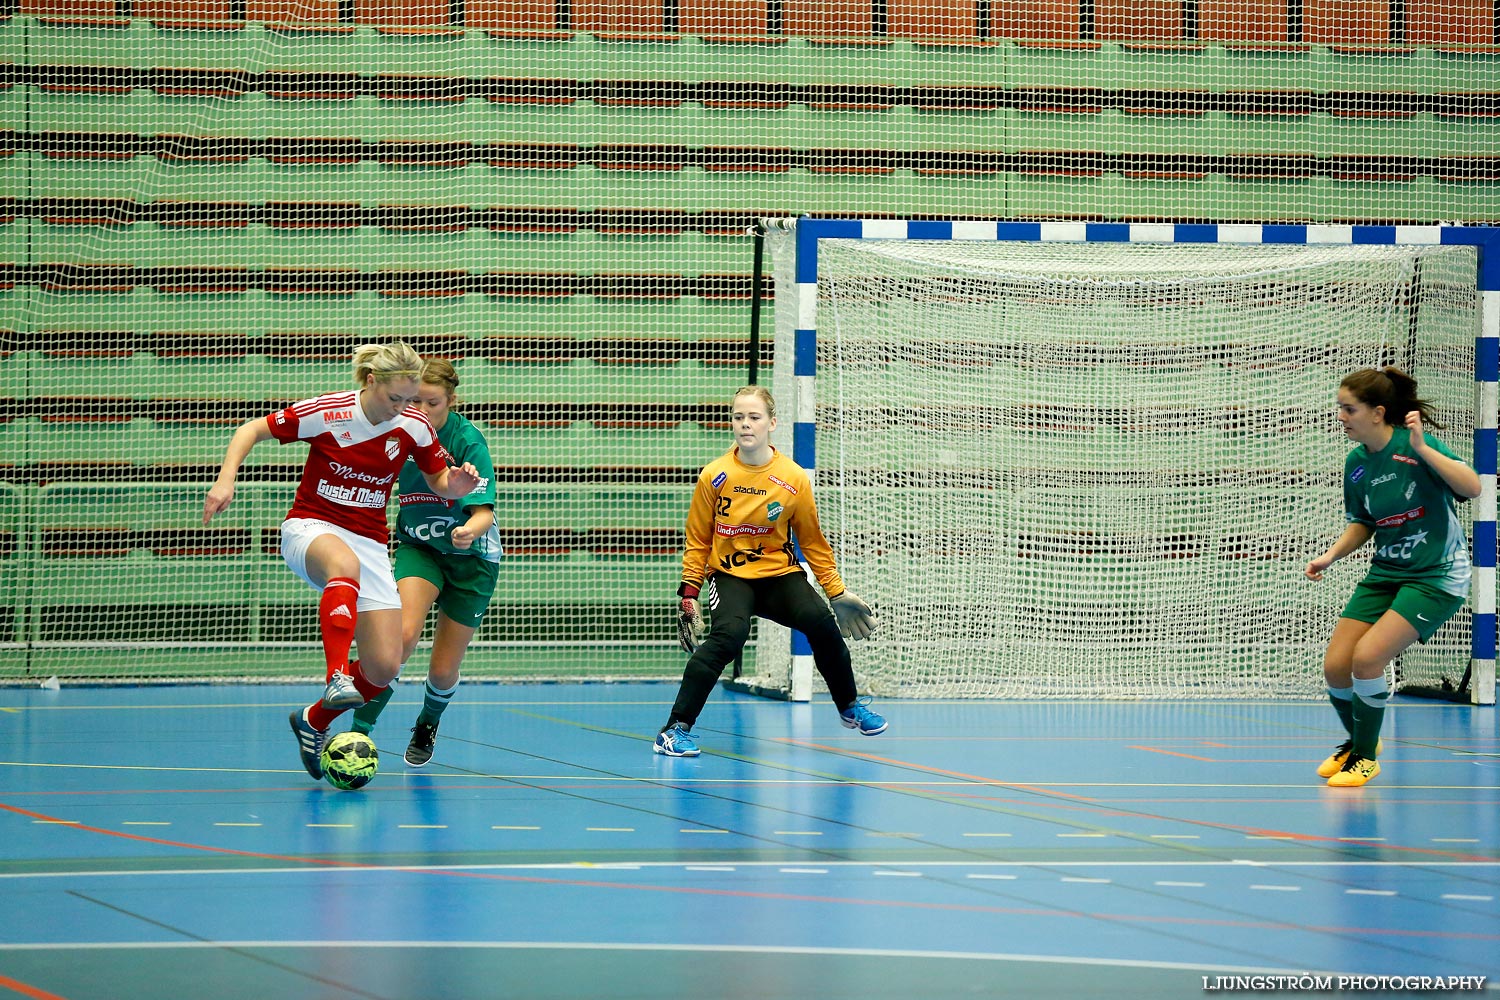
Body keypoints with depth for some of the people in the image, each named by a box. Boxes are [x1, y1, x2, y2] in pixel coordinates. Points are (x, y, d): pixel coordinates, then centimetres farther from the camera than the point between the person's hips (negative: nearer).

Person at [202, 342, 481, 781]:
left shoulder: (414, 426, -4)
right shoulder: (325, 413, -14)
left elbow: (439, 481, 10)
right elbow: (250, 430, -5)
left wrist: (455, 485, -14)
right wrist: (226, 480, -19)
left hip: (369, 543, 4)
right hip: (311, 529, -4)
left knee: (384, 667, -8)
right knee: (345, 564, -43)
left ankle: (313, 721, 19)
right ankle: (337, 678, -51)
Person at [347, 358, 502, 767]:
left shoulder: (468, 441, -23)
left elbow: (484, 512, -29)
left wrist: (471, 530, -49)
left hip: (469, 555, -2)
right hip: (417, 547, 2)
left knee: (443, 672, 2)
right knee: (402, 635, -28)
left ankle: (428, 724, 36)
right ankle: (361, 729, -22)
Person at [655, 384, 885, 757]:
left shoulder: (794, 479, -6)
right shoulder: (714, 476, -7)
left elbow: (812, 542, 6)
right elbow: (698, 541, 4)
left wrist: (837, 591, 8)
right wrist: (689, 592, -1)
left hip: (780, 573, 2)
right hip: (730, 575, -2)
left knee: (822, 624, -21)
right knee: (728, 635, -31)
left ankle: (850, 706, 9)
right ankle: (676, 728, -26)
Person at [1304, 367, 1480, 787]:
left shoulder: (1414, 444, -17)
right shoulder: (1356, 463, 2)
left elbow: (1472, 487, -28)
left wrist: (1422, 450, -36)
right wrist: (1332, 555, 1)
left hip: (1437, 576, -7)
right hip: (1385, 574, 7)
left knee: (1367, 658, -20)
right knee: (1335, 667, -3)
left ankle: (1365, 756, 2)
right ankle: (1357, 740, 28)